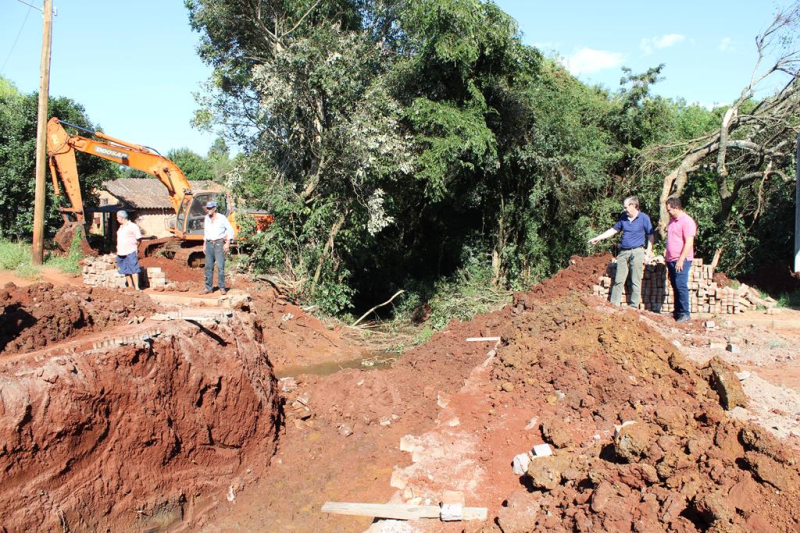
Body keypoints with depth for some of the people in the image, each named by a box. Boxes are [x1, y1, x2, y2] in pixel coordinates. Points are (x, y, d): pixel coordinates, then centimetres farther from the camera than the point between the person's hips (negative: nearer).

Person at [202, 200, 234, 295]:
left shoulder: (222, 218, -6)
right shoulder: (207, 218, 11)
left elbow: (230, 230, -3)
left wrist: (227, 243, -10)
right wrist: (205, 244, 18)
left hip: (219, 244, -5)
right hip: (209, 244, 5)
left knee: (220, 266, -10)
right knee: (208, 267, 4)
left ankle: (222, 288, -3)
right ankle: (209, 288, 10)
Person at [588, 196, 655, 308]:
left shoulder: (644, 218, -3)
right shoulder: (624, 217, 10)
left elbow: (651, 236, -1)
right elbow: (614, 230, 19)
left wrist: (648, 254, -6)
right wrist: (598, 238, 13)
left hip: (637, 252, -4)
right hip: (623, 252, 5)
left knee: (635, 282, 1)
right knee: (618, 281, 3)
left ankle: (633, 306, 8)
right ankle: (613, 305, 7)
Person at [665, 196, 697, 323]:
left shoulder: (687, 221, -12)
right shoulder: (672, 220, 16)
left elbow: (689, 243, -18)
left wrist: (681, 260, -21)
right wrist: (667, 256, 20)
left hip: (681, 260, -8)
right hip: (671, 260, 8)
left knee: (681, 286, -10)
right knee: (675, 286, 11)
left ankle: (685, 313, -4)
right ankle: (677, 311, 18)